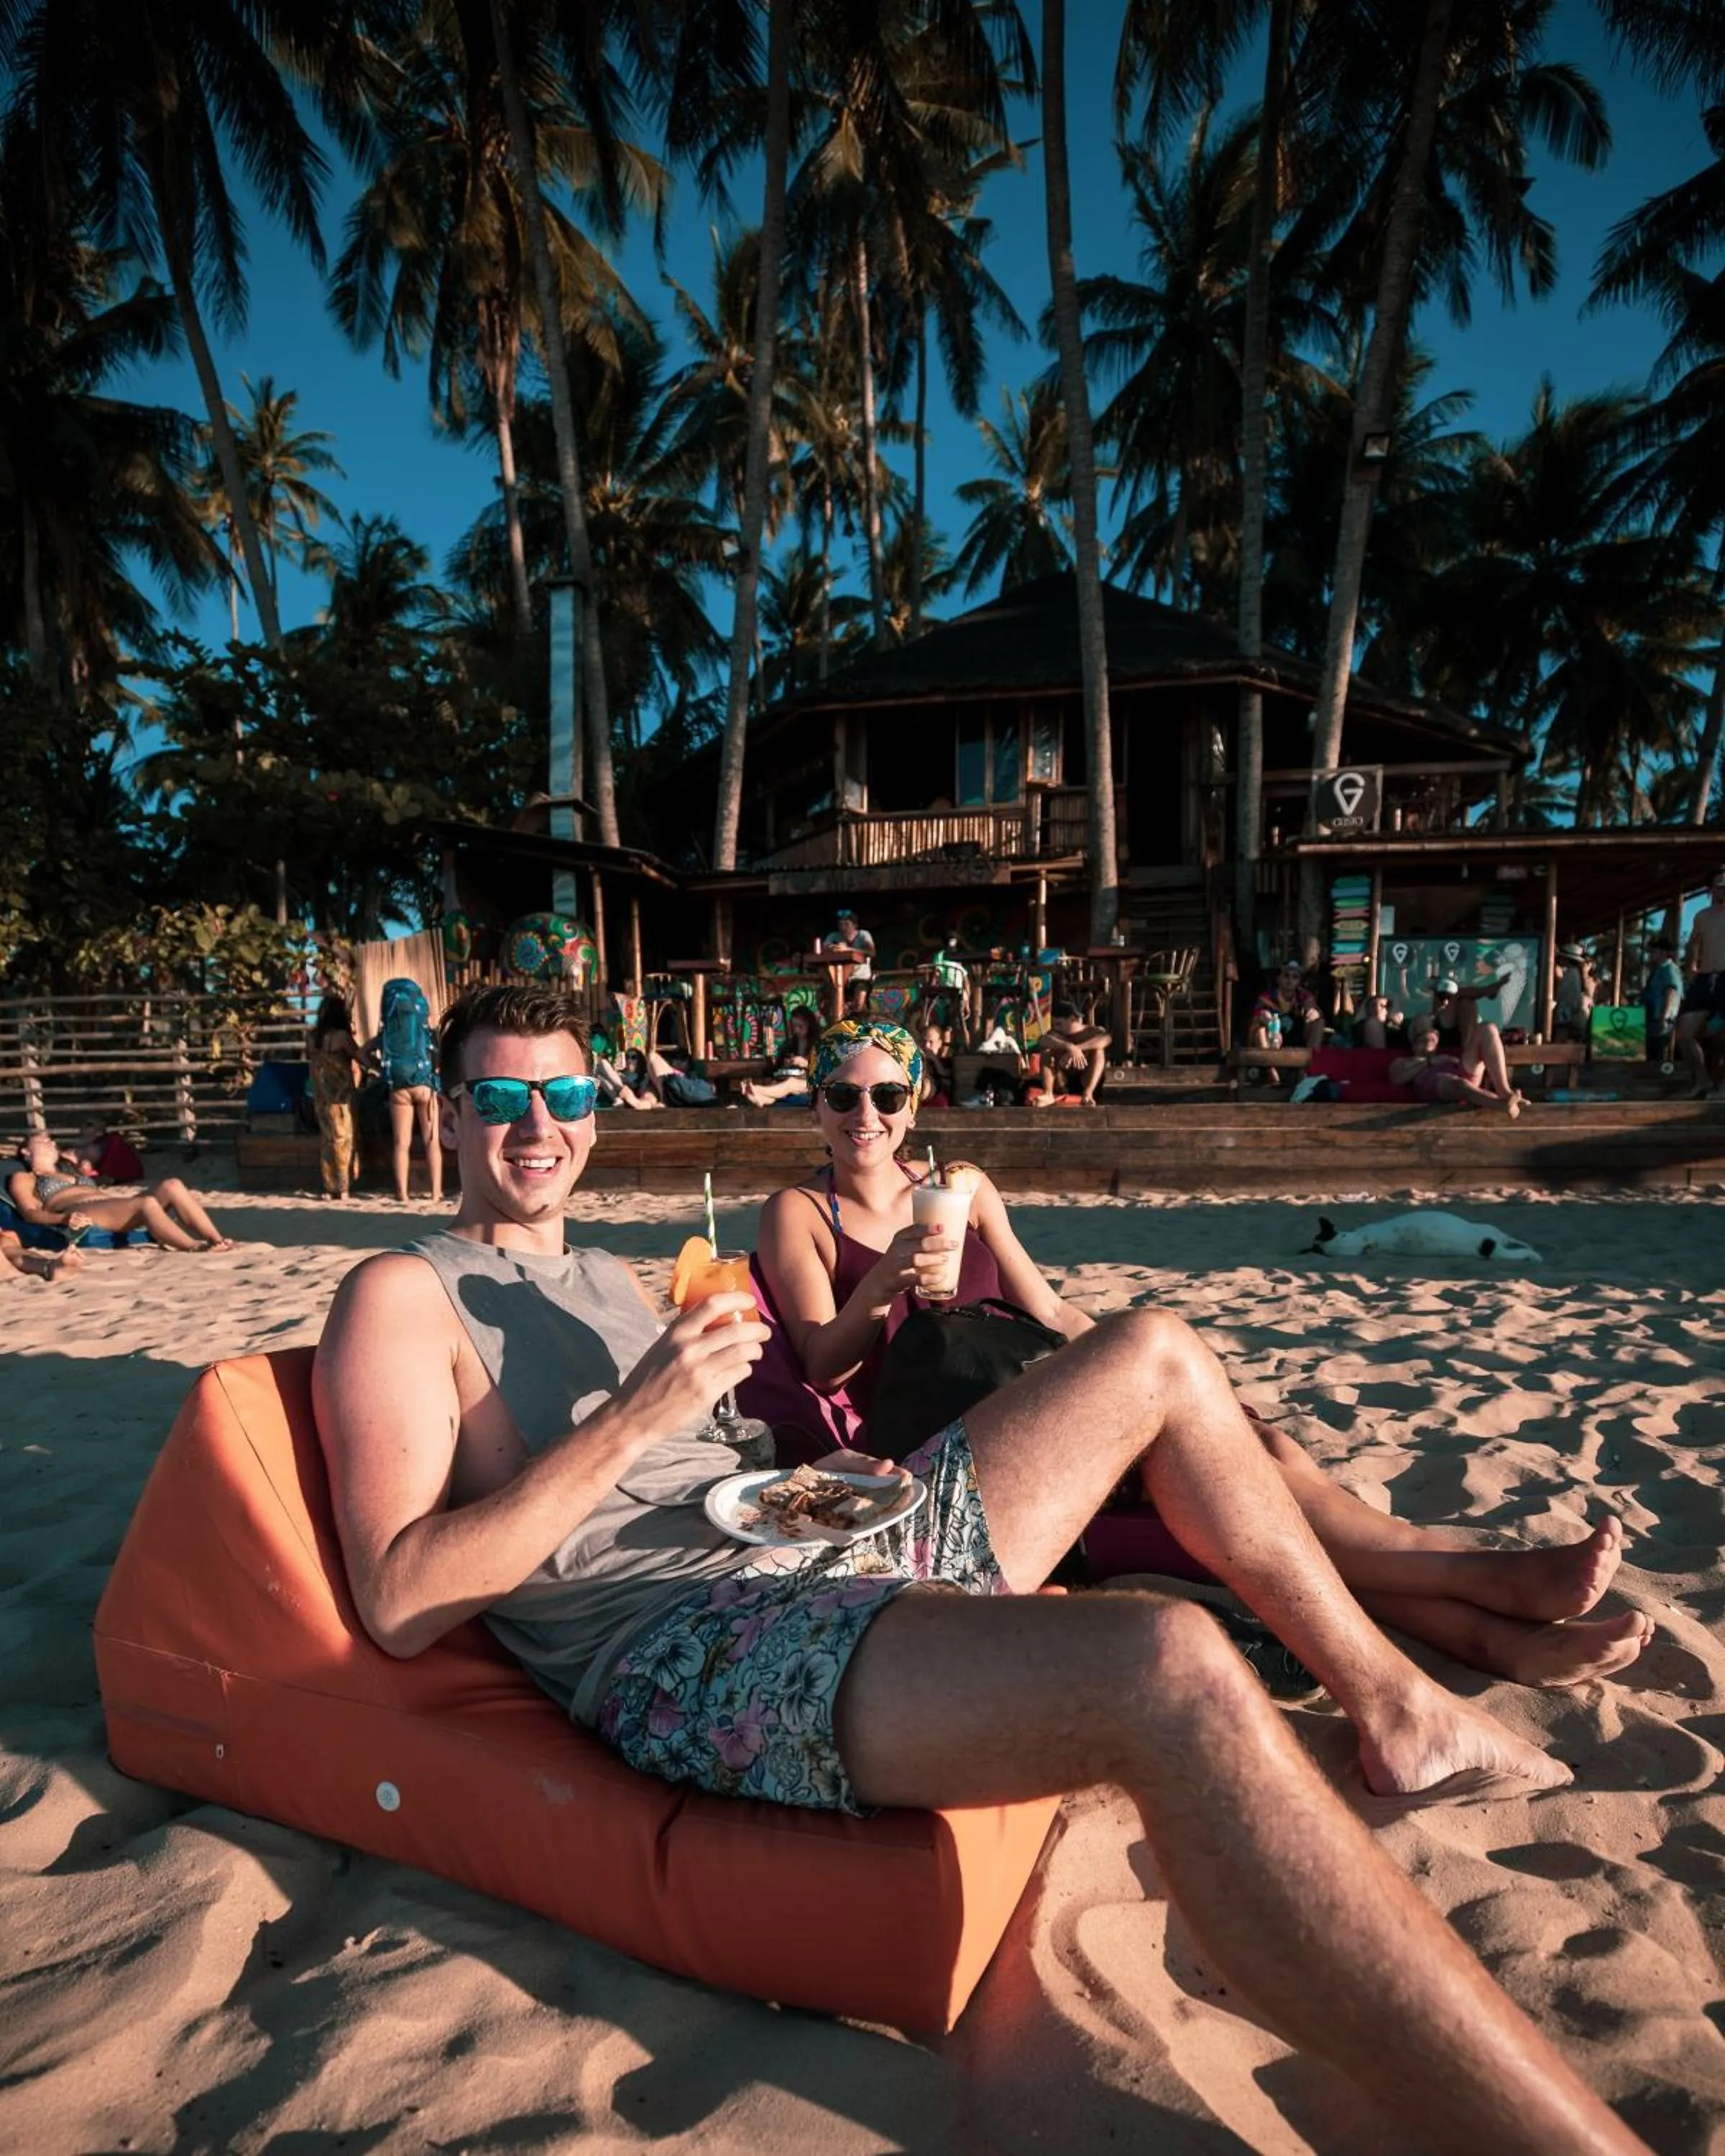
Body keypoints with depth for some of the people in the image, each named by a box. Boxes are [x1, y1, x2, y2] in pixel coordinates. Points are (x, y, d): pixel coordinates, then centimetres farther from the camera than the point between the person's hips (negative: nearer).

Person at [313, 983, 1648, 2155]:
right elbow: (400, 1604, -10)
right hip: (677, 1662, -9)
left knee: (1156, 1354, 12)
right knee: (1170, 1671, -36)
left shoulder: (603, 1275, 25)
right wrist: (633, 1418, -16)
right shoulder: (404, 1296, 0)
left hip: (841, 1550, 9)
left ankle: (1397, 1711, 18)